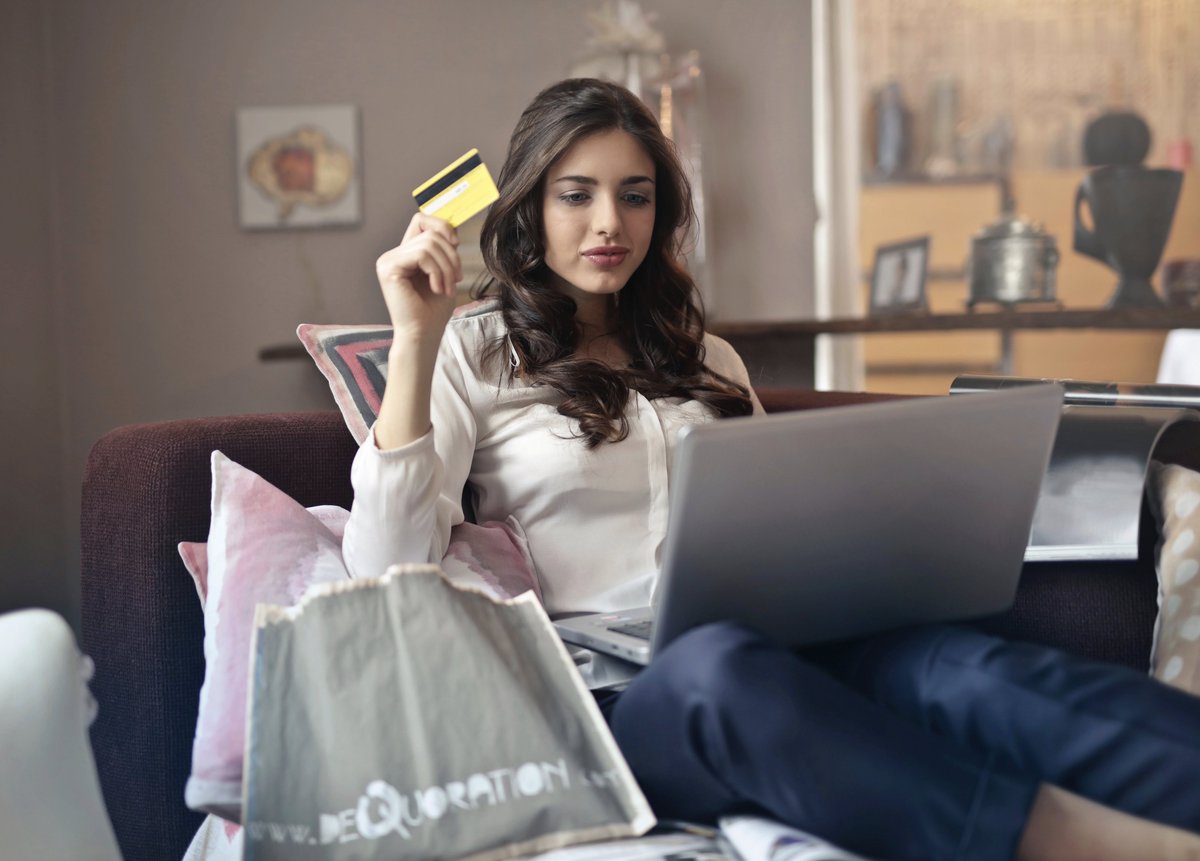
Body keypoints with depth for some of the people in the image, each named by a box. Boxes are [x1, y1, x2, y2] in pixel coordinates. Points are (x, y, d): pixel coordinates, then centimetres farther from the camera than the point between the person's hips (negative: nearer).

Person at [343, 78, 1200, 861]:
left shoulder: (708, 362, 26)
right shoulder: (470, 356, 12)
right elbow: (389, 569, -1)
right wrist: (414, 344, -6)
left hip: (774, 646, 5)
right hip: (611, 691, -4)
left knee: (955, 663, -29)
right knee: (723, 666, -40)